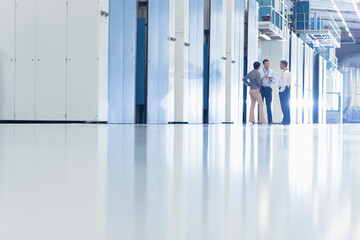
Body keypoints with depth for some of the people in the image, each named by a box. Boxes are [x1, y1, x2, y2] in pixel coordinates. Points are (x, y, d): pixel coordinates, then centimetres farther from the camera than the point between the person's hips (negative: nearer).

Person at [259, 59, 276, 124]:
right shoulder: (260, 71, 3)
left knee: (269, 105, 0)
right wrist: (263, 78, -15)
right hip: (261, 88, -1)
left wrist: (271, 80, -12)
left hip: (268, 89, 1)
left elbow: (274, 81, 9)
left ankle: (270, 120, 0)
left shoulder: (272, 71, 10)